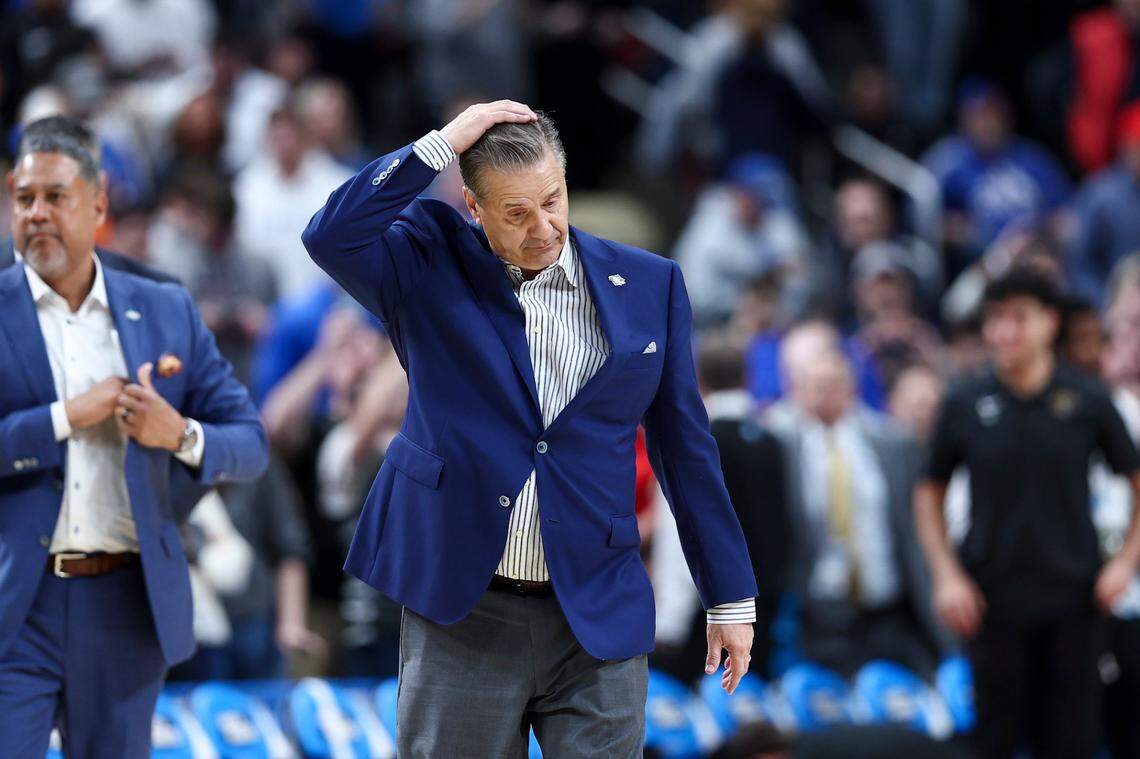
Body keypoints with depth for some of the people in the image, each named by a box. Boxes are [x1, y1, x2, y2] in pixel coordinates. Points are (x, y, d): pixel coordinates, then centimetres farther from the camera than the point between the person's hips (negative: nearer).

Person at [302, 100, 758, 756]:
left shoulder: (647, 285, 5)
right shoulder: (430, 266, 1)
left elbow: (685, 448, 9)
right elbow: (332, 237, -19)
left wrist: (731, 597, 10)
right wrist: (441, 145, -16)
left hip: (599, 622, 1)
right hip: (460, 613, -1)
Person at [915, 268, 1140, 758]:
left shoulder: (1087, 401, -1)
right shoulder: (965, 405, 0)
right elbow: (929, 493, 10)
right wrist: (947, 575, -1)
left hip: (1073, 601, 0)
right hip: (993, 600, 0)